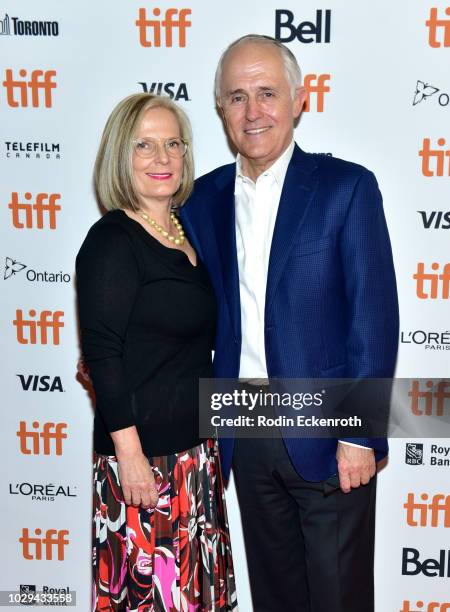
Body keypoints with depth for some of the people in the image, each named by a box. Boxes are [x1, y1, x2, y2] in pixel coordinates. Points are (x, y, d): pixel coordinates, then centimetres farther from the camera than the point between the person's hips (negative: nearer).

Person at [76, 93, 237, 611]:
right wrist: (129, 454, -20)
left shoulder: (185, 230, 9)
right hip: (143, 453, -8)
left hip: (196, 446, 8)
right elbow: (100, 354, -18)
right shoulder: (112, 240, -14)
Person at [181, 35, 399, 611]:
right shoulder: (205, 197, 5)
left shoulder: (346, 187, -8)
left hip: (326, 435, -4)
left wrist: (360, 434, -13)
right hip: (246, 434, 4)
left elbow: (375, 315, -11)